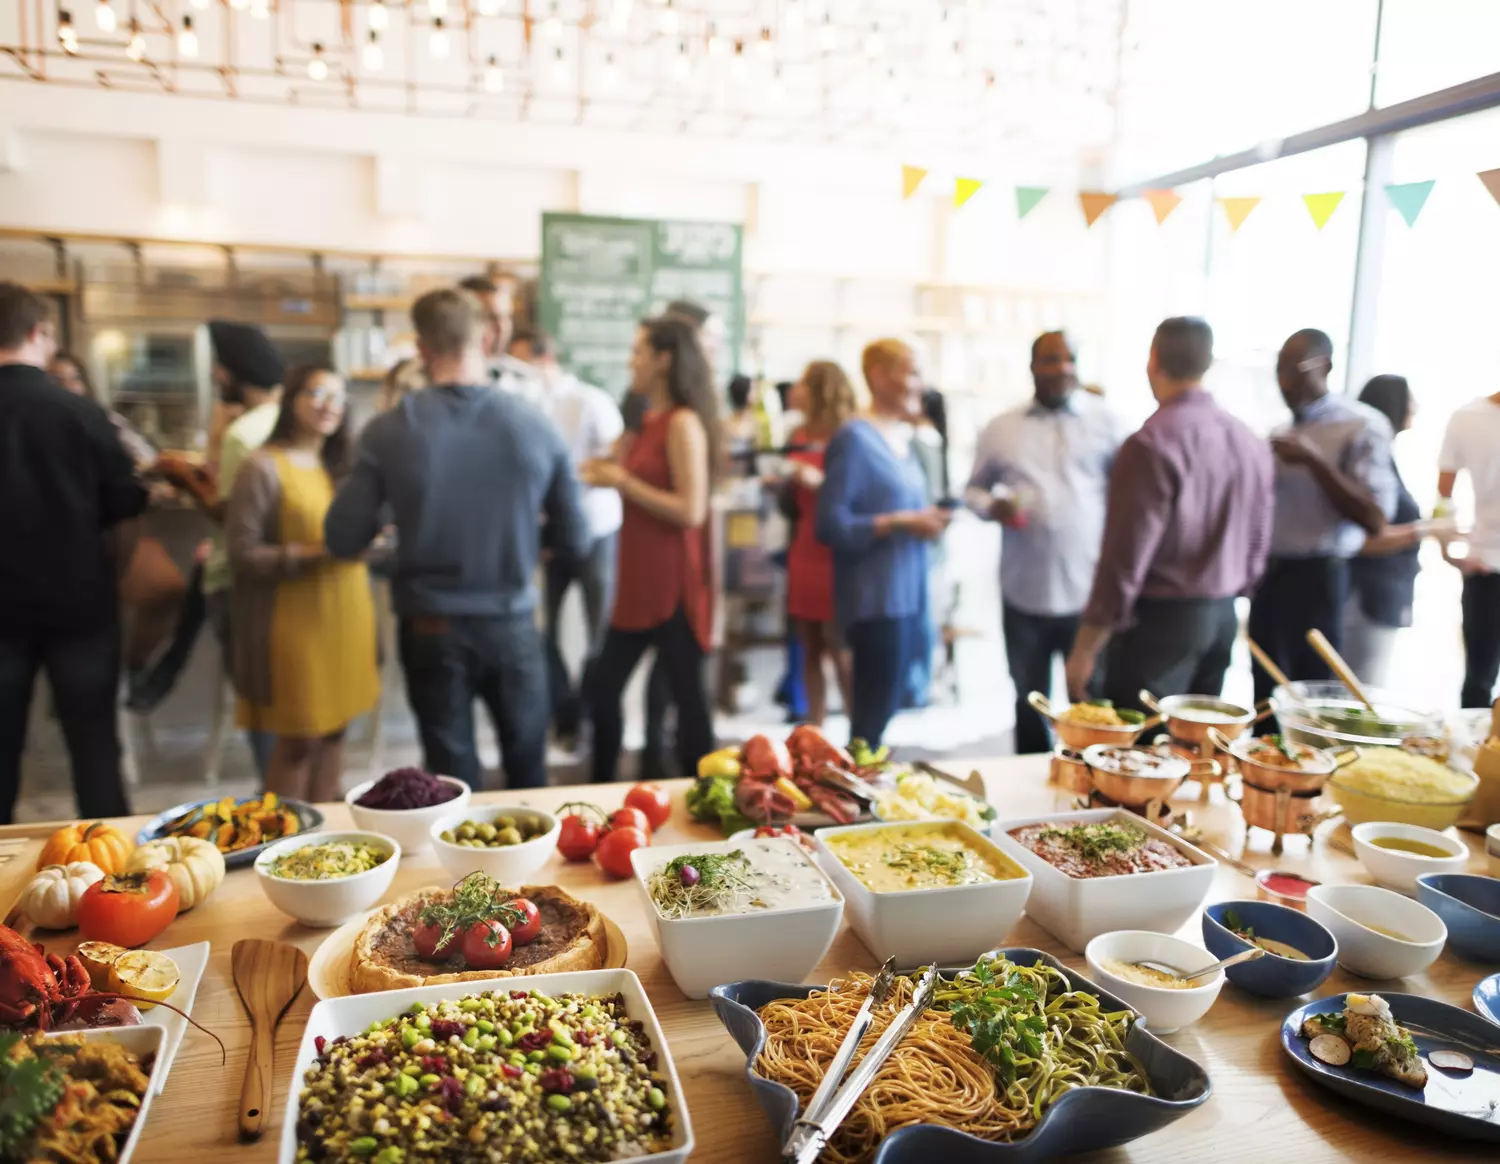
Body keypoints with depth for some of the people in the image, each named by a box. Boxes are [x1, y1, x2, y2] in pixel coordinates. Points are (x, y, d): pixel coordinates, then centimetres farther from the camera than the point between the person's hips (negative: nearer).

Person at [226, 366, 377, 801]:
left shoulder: (339, 467, 15)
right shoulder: (263, 468, -9)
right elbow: (242, 555, -13)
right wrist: (314, 554, -21)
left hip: (346, 617, 7)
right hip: (296, 624, -7)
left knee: (334, 731, 12)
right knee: (298, 740, 1)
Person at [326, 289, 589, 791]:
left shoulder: (389, 431, -11)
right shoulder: (537, 426, -9)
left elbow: (343, 541, -7)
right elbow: (575, 542, -2)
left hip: (431, 628, 0)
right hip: (511, 624, 1)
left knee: (453, 781, 14)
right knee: (527, 772, 20)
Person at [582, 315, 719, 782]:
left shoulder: (683, 423, -13)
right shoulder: (649, 421, 13)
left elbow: (691, 511, -20)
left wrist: (623, 482, -15)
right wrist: (608, 473, 9)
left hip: (673, 585, -9)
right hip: (638, 583, 9)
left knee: (687, 697, 2)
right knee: (602, 689, 14)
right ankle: (601, 792, 29)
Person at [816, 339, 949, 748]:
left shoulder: (903, 438, 15)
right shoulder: (854, 438, -12)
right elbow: (831, 525, -17)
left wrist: (926, 520, 3)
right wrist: (901, 523, -19)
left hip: (908, 596, 9)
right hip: (874, 599, -9)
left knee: (882, 713, 15)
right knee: (872, 718, -3)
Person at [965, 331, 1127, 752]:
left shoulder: (1104, 422, 2)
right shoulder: (1000, 429, 8)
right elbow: (974, 489, 15)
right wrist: (992, 506, -8)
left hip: (1090, 591, -2)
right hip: (1024, 593, 2)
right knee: (1029, 702, 15)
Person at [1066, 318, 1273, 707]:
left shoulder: (1152, 444, -17)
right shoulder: (1251, 442, 6)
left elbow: (1125, 560, -19)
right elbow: (1258, 545, 12)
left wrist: (1084, 649, -12)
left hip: (1160, 620, -7)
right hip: (1223, 617, 8)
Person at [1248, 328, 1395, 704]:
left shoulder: (1363, 426, -8)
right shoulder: (1284, 430, 14)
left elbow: (1375, 520, -16)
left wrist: (1314, 460, -21)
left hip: (1316, 579, -7)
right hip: (1269, 575, 7)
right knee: (1267, 698, 12)